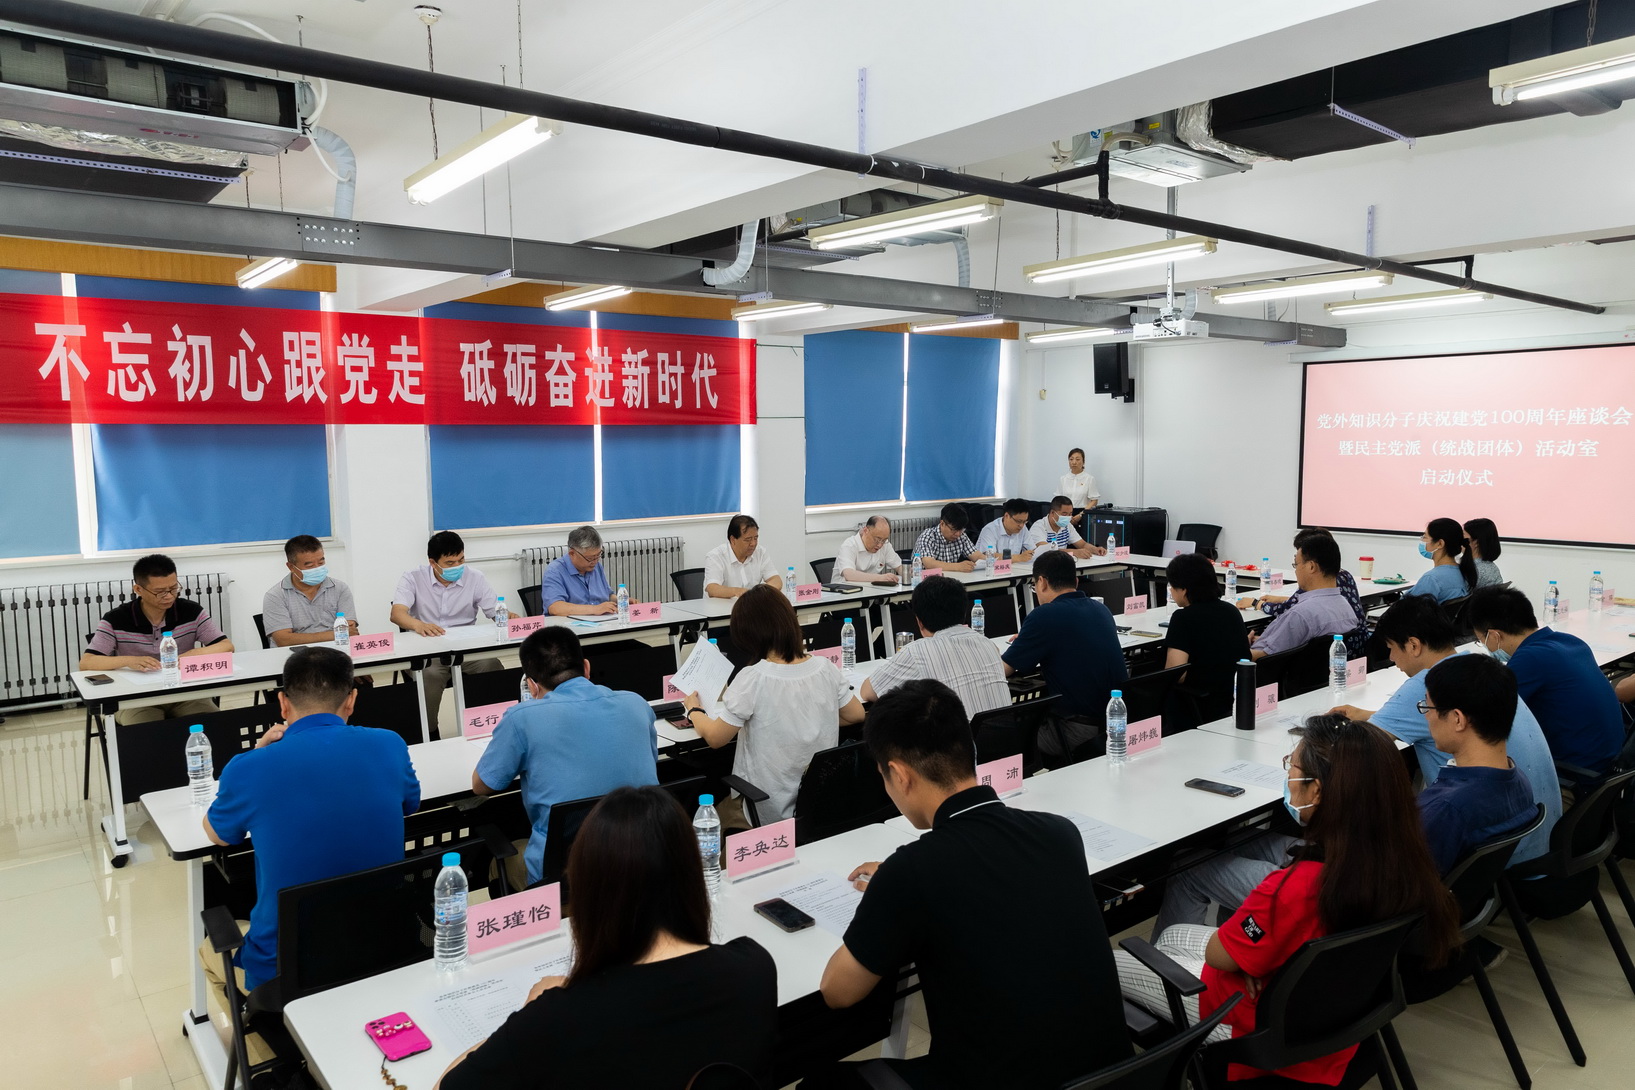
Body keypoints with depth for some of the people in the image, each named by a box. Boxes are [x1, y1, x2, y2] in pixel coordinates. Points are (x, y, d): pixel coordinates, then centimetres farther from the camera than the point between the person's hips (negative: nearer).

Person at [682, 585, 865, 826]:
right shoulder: (825, 667, -8)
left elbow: (715, 738, -11)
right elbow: (856, 714, 8)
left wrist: (693, 710, 9)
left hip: (767, 814, -5)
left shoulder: (752, 679, -22)